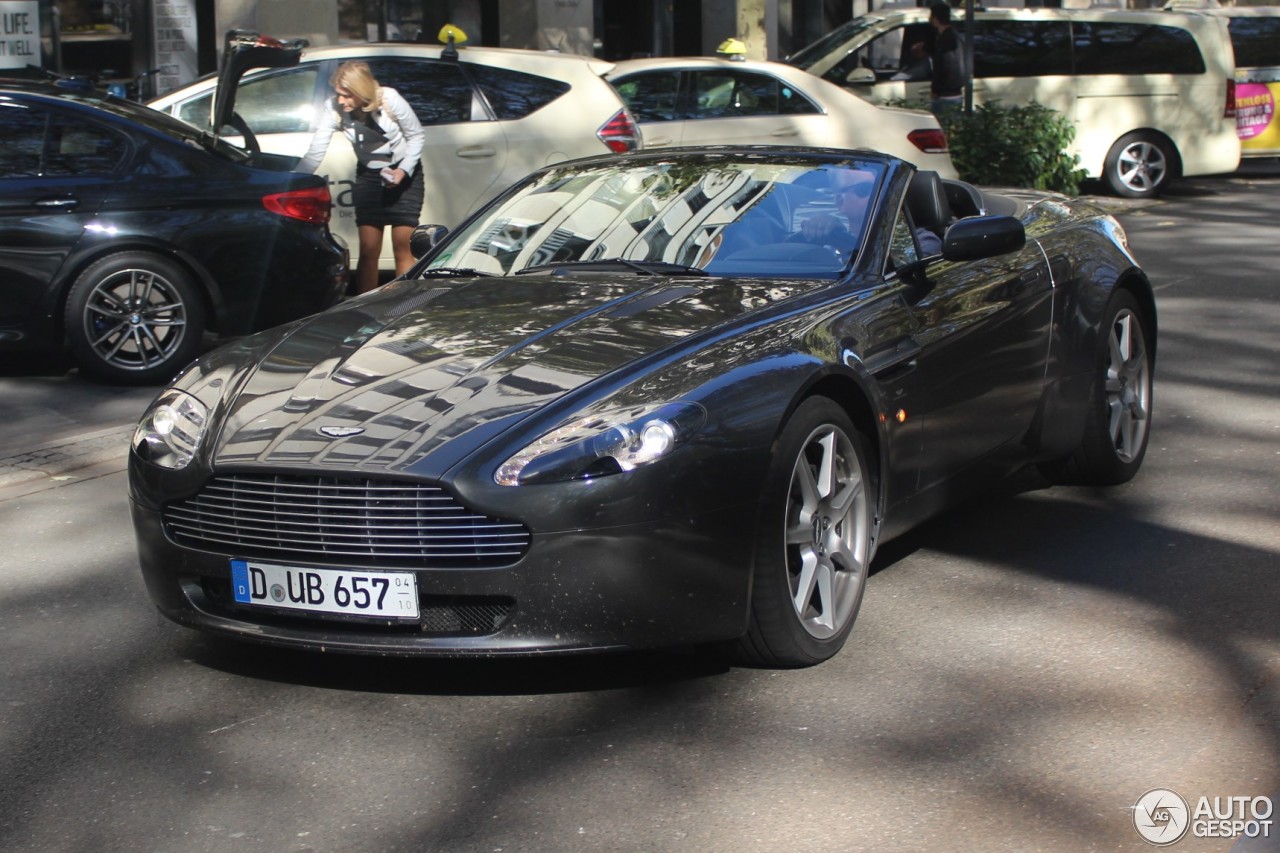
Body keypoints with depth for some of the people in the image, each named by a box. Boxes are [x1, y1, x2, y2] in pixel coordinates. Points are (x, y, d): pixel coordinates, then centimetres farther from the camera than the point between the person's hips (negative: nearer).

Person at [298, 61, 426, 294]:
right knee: (368, 250, -3)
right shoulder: (334, 109, -19)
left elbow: (417, 136, -9)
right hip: (368, 176, 2)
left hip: (404, 173, -2)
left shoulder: (390, 100, -24)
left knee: (402, 246, -7)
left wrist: (403, 170, -22)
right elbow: (314, 154, -22)